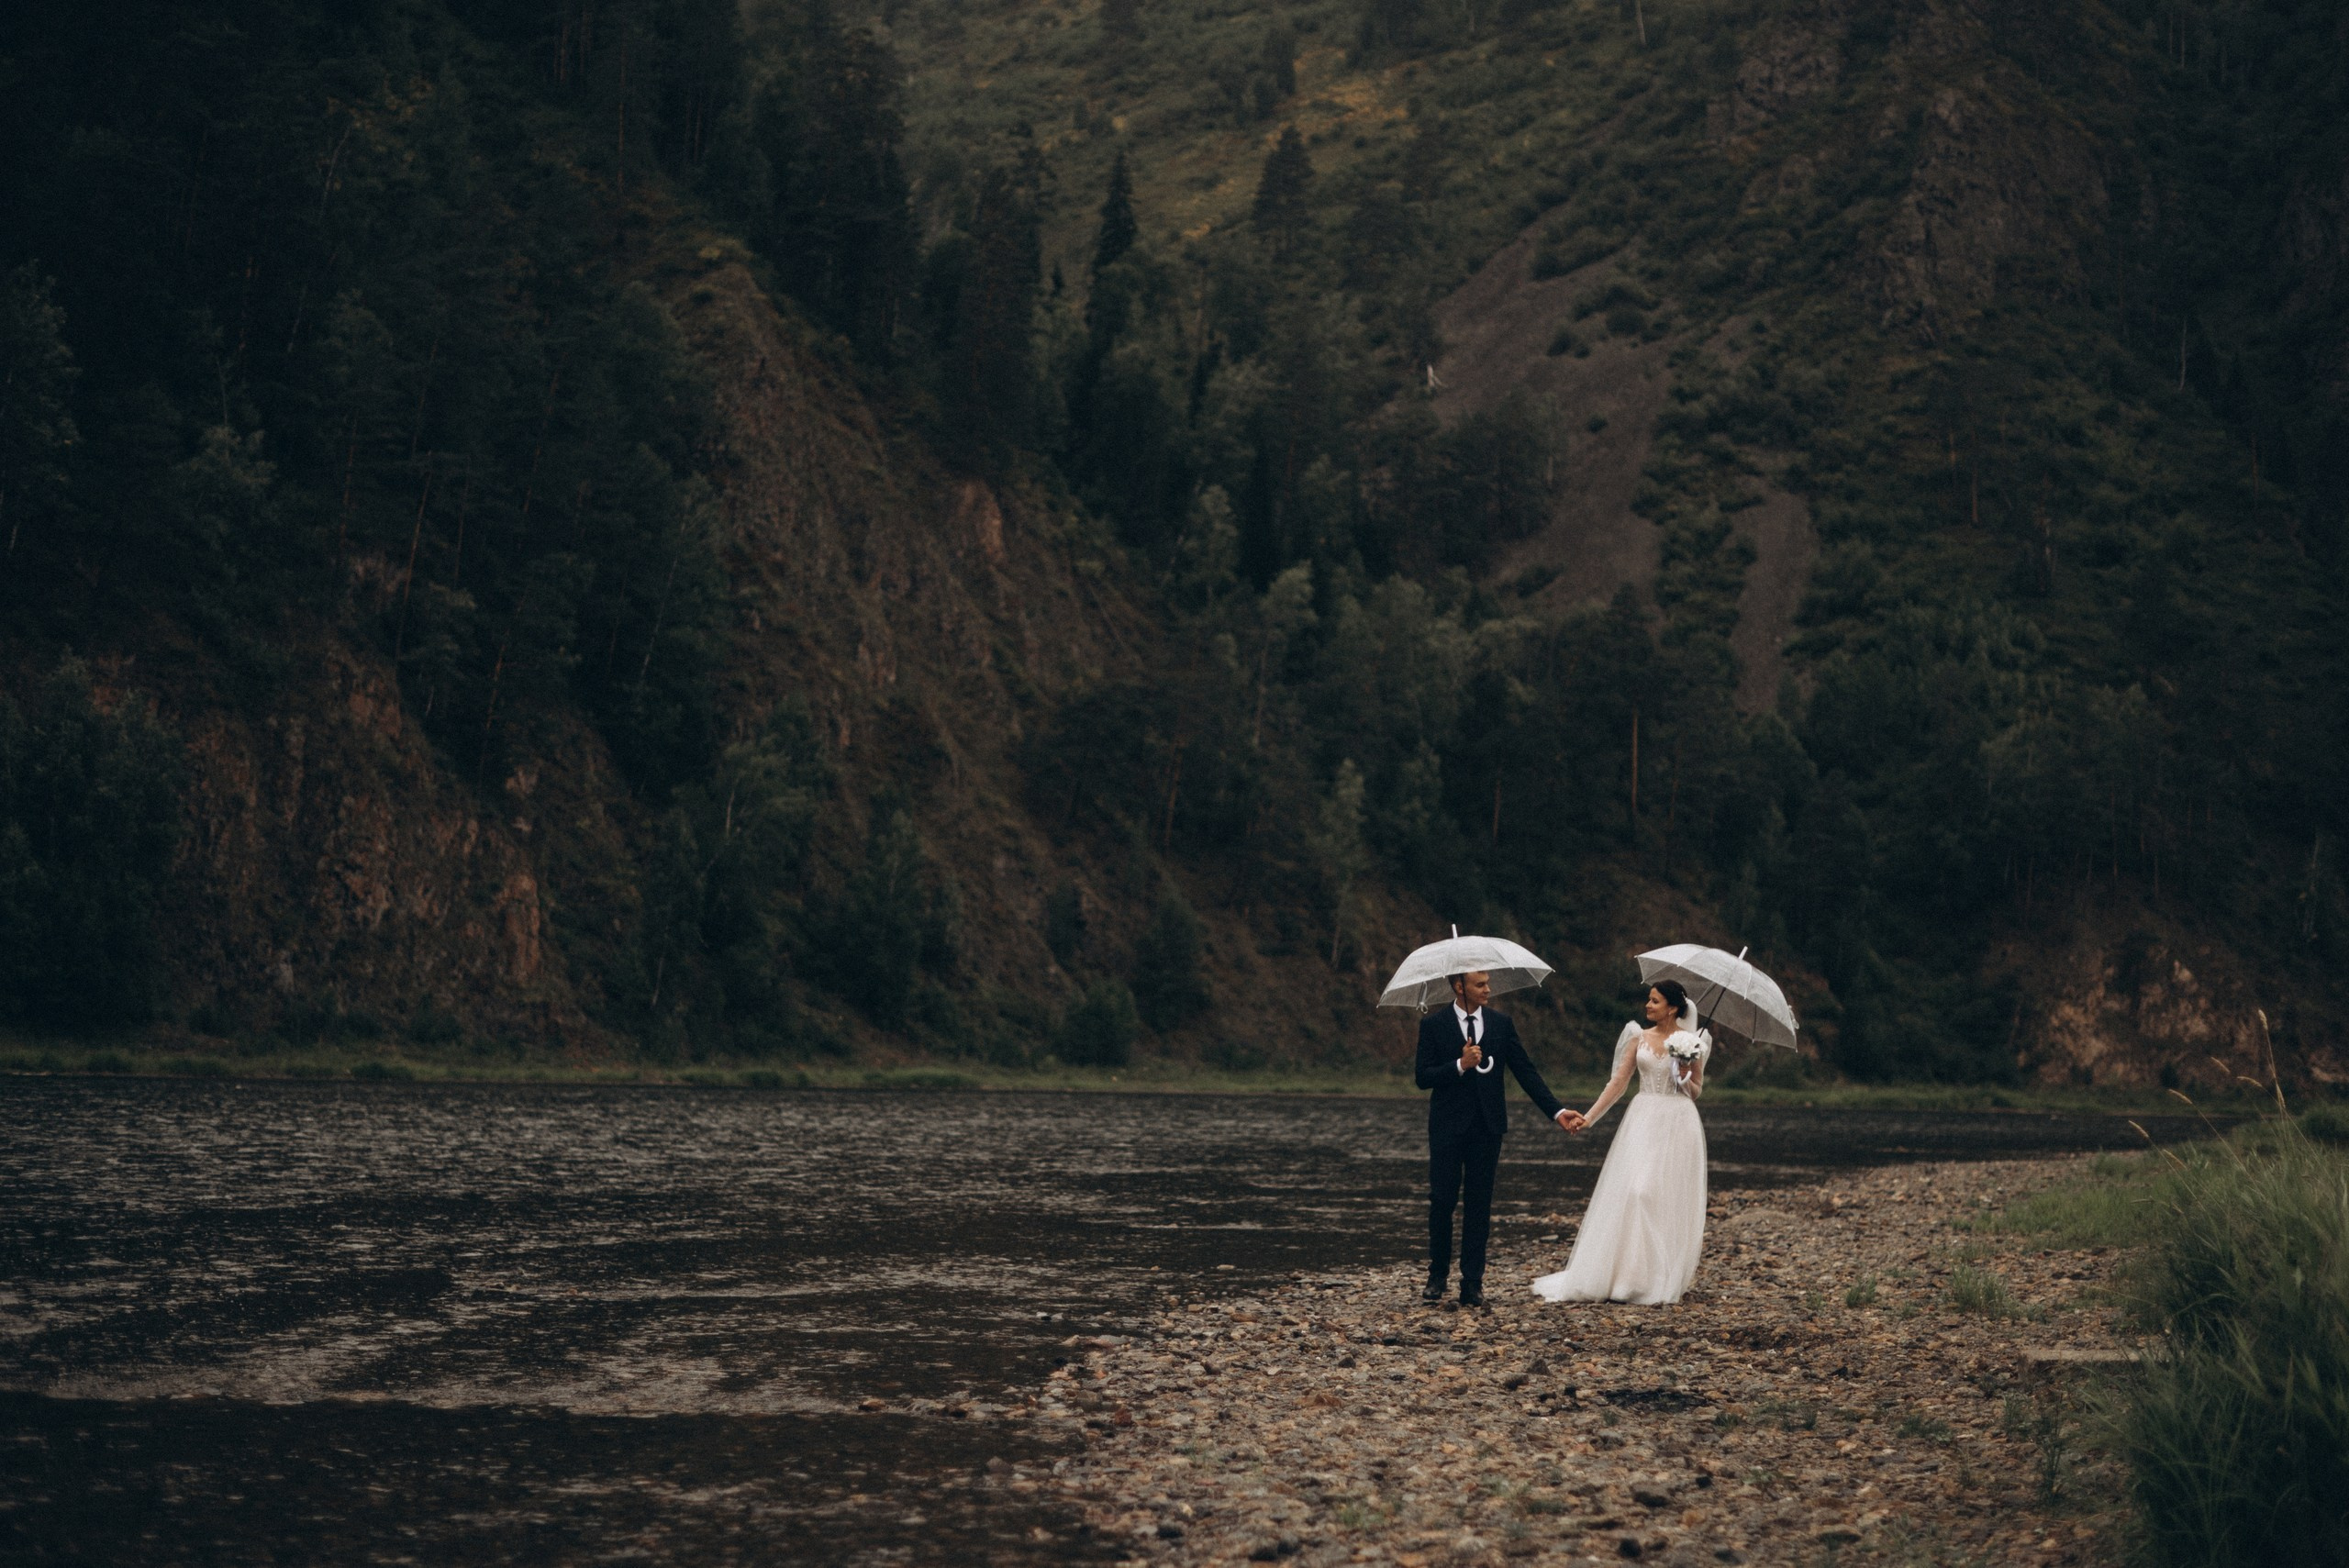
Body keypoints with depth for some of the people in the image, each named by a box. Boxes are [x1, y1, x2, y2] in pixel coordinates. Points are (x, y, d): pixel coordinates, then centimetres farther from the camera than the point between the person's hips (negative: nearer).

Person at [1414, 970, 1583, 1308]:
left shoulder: (1501, 1024, 6)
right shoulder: (1433, 1025, -2)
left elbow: (1526, 1071, 4)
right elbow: (1423, 1077, -6)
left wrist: (1557, 1111, -4)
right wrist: (1460, 1065, -21)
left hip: (1487, 1126, 2)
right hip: (1448, 1126, -2)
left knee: (1479, 1204, 4)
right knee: (1442, 1201, 0)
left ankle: (1472, 1282, 8)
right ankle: (1438, 1275, 16)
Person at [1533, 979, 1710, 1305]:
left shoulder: (1691, 1043, 2)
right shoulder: (1639, 1038, 7)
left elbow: (1696, 1091, 9)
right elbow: (1618, 1081, 7)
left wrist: (1685, 1076, -13)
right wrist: (1589, 1117, 1)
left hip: (1678, 1123, -2)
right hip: (1643, 1120, 2)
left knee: (1670, 1198, -2)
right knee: (1631, 1191, -7)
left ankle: (1661, 1282, 6)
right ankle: (1627, 1275, 0)